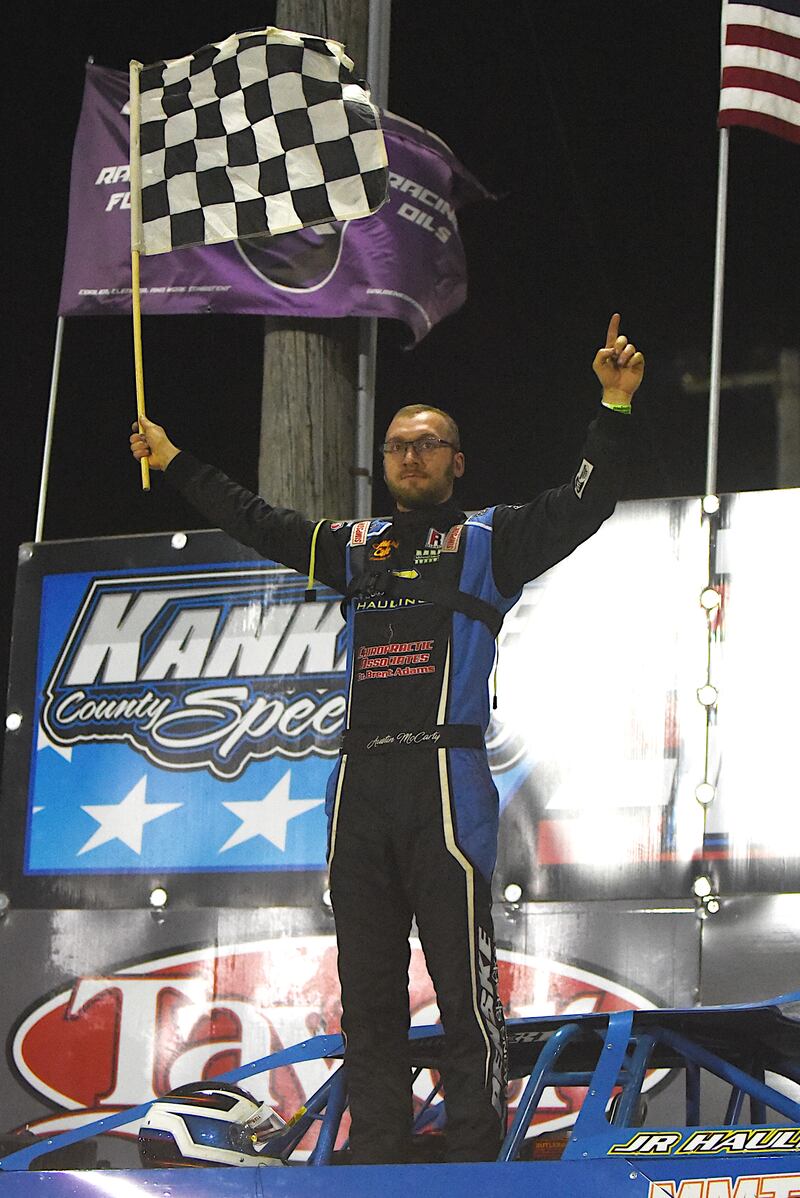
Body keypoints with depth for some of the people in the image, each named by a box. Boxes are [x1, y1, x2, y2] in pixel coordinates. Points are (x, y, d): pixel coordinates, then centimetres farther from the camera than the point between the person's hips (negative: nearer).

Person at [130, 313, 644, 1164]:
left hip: (446, 783, -5)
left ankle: (474, 1168, -8)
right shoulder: (354, 548, 21)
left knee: (465, 992, -9)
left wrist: (615, 407, -12)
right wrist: (173, 462, 35)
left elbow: (583, 506, -3)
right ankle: (373, 1164, 9)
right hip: (359, 784, 5)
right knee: (367, 998, 5)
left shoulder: (491, 541, 8)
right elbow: (255, 523, 30)